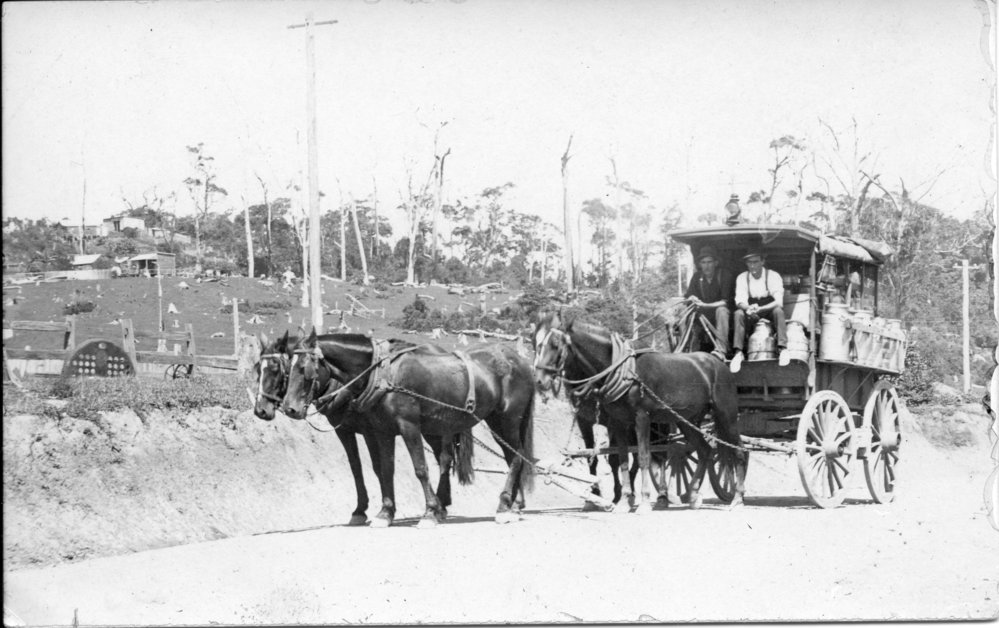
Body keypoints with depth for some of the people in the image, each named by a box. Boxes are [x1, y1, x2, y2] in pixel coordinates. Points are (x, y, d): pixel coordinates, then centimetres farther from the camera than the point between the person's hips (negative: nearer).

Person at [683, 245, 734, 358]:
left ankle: (721, 350, -44)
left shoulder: (725, 275, -10)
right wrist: (691, 299, -27)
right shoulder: (697, 277, 3)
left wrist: (704, 305, -31)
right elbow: (687, 297, 0)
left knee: (721, 310, -36)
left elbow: (725, 302, -19)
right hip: (704, 314, 4)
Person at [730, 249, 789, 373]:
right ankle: (738, 352, -33)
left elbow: (778, 302, -27)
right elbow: (740, 301, -17)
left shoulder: (773, 276, -17)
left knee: (778, 311, -34)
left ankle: (783, 348, -39)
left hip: (769, 309, -2)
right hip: (752, 315, 2)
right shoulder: (742, 278, -8)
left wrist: (759, 309, -43)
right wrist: (749, 308, -42)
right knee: (738, 314, -29)